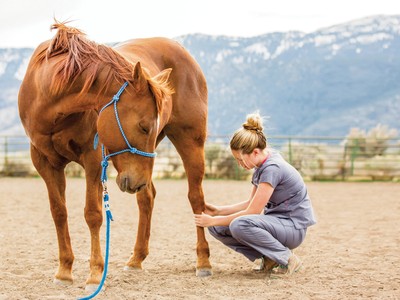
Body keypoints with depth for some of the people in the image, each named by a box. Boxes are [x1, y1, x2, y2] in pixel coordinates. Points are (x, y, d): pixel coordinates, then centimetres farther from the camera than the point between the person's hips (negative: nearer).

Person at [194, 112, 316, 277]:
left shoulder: (273, 168, -23)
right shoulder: (262, 164, 6)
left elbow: (252, 211, -23)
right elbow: (251, 203, 12)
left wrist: (213, 220, -17)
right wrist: (218, 211, 1)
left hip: (293, 227, -9)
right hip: (275, 219, 9)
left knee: (239, 225, -34)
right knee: (218, 228, -2)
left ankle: (287, 259, -14)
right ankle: (269, 258, 6)